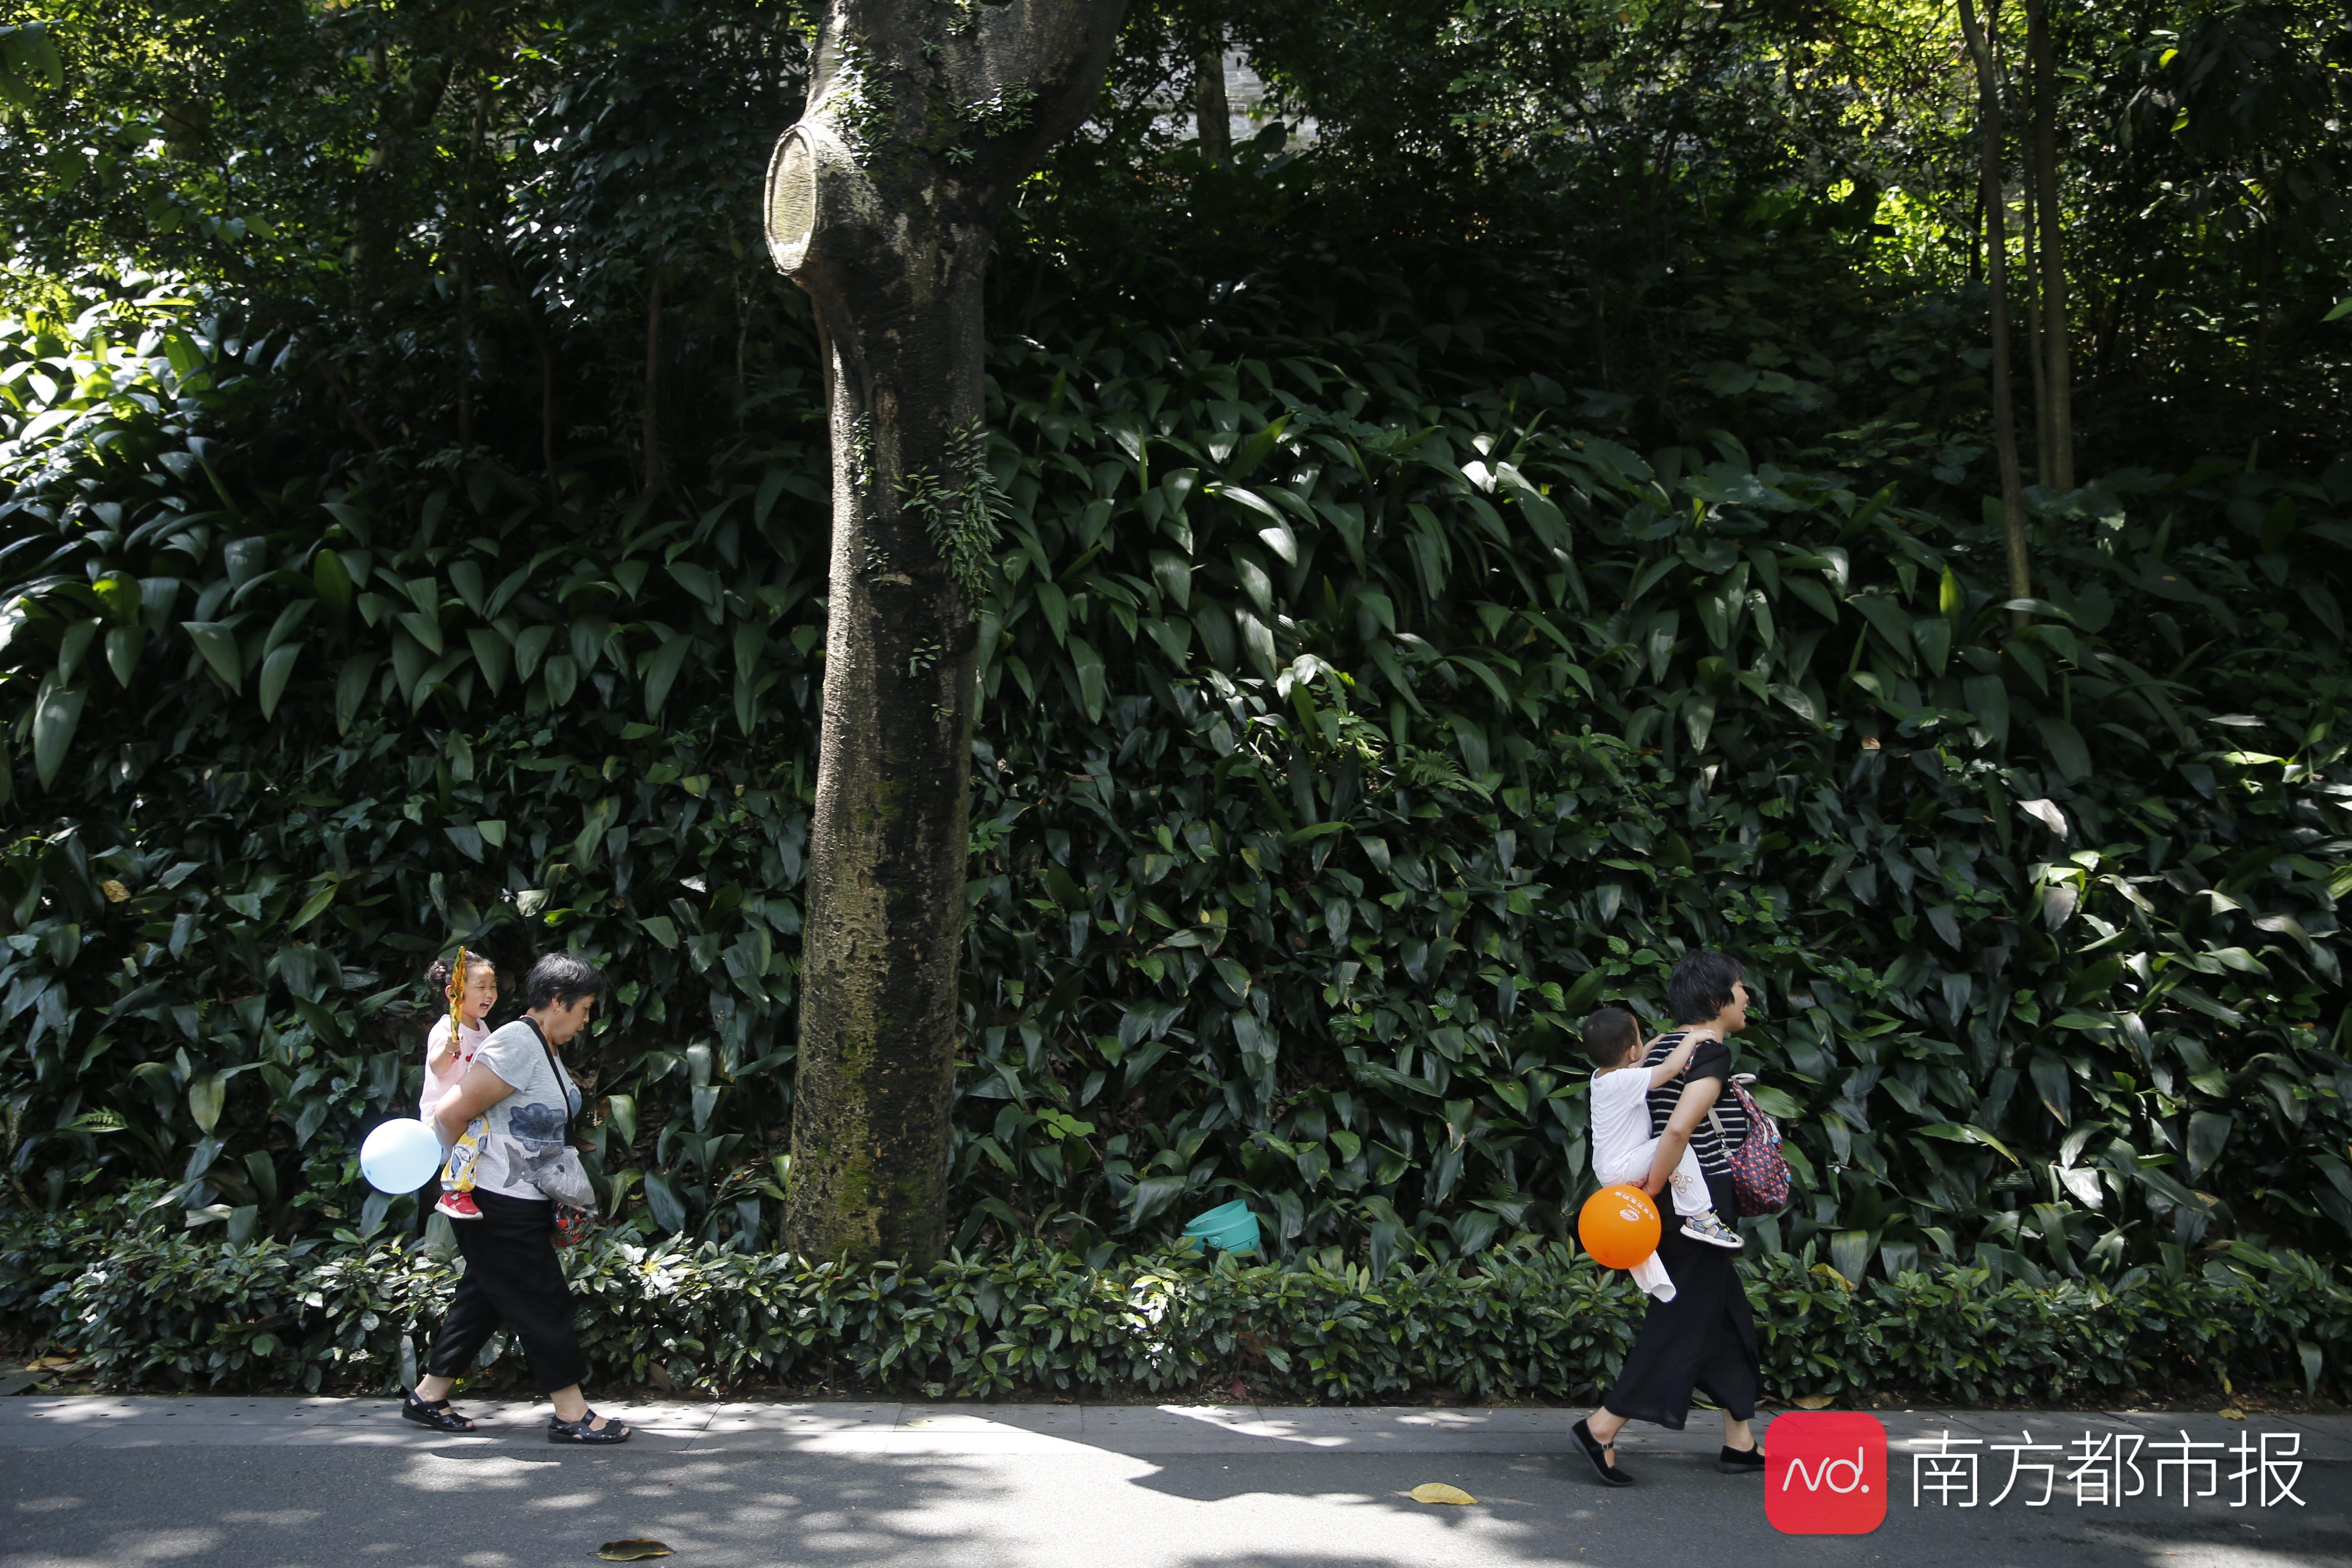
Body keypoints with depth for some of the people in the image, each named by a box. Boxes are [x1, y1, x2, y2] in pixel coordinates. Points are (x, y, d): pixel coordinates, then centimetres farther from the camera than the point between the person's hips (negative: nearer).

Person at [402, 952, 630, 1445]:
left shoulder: (546, 1049, 11)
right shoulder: (517, 1046, -21)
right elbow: (450, 1115, -21)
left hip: (524, 1204, 10)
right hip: (498, 1206, -10)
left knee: (485, 1300, 16)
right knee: (543, 1303, -4)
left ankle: (428, 1396, 27)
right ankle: (570, 1414, 4)